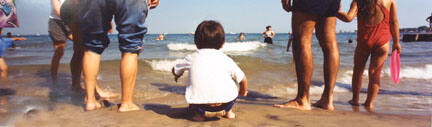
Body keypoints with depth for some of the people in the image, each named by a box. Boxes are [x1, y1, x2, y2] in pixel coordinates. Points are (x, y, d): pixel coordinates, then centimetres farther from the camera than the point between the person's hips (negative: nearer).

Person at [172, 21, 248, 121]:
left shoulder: (192, 58, 12)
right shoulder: (225, 59, 11)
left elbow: (175, 70, 27)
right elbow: (243, 79, 17)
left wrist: (177, 75, 53)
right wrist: (243, 92, 40)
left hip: (201, 106, 0)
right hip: (225, 105, 1)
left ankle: (199, 114, 20)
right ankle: (228, 111, 34)